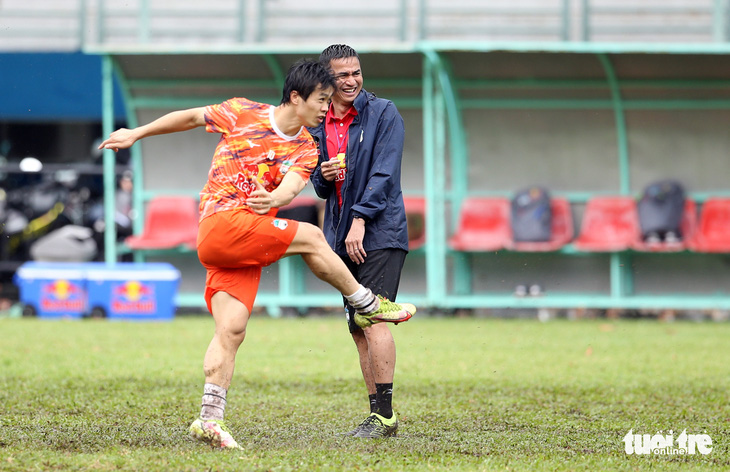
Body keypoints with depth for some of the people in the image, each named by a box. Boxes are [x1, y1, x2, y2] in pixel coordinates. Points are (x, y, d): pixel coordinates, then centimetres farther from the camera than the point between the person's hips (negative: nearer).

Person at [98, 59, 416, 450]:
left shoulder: (306, 149, 10)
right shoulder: (243, 114, 0)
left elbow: (291, 186, -10)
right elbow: (191, 117, 12)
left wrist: (274, 199, -33)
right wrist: (136, 134, 16)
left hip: (248, 244, 5)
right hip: (221, 222, -5)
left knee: (232, 329, -6)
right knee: (310, 237, -13)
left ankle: (210, 417, -7)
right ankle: (369, 306, 3)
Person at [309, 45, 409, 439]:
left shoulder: (383, 114, -3)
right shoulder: (318, 126, 14)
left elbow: (383, 173, -11)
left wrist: (361, 220, -17)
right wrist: (323, 176, -4)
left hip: (380, 233, -6)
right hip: (342, 238, 6)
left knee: (374, 320, -16)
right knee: (358, 329, 6)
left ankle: (384, 413, -15)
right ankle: (378, 413, 11)